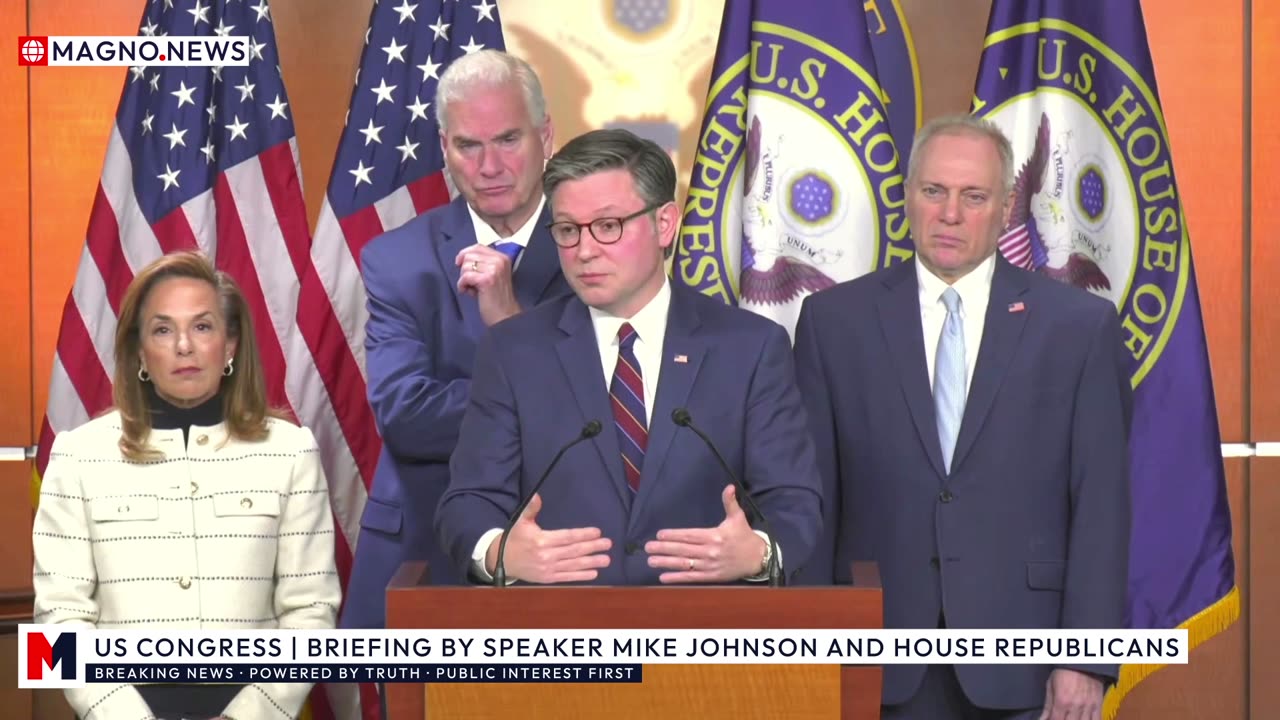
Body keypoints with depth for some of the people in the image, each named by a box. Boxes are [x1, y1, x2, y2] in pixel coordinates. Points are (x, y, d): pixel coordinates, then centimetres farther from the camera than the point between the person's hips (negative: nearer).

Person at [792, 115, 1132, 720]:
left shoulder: (1080, 325, 2)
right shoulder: (834, 319, 5)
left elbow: (1100, 504, 0)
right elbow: (813, 497, 4)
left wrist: (1085, 661, -7)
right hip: (880, 662, 1)